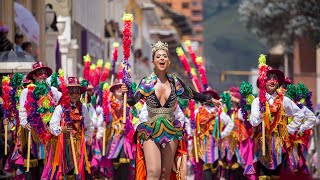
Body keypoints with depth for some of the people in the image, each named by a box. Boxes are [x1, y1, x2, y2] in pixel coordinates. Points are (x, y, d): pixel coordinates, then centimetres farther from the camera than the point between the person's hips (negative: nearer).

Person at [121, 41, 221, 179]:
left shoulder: (175, 83, 6)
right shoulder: (147, 83, -2)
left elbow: (192, 95, 20)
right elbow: (132, 102, -10)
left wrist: (211, 100, 21)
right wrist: (127, 93, -29)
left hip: (171, 131, 3)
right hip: (151, 132, -3)